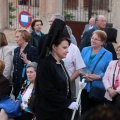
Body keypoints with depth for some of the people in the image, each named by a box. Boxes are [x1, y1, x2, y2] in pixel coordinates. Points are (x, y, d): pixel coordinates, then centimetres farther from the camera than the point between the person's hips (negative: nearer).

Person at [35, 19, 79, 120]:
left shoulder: (60, 63, 9)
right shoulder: (45, 64, -16)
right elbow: (48, 91, -21)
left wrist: (69, 102, 9)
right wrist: (67, 103, -18)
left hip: (62, 110, 8)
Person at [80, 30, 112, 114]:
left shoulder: (108, 54, -5)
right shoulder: (85, 50, 5)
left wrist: (98, 77, -21)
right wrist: (83, 74, -12)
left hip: (98, 88, -3)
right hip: (85, 86, 3)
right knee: (84, 110, 11)